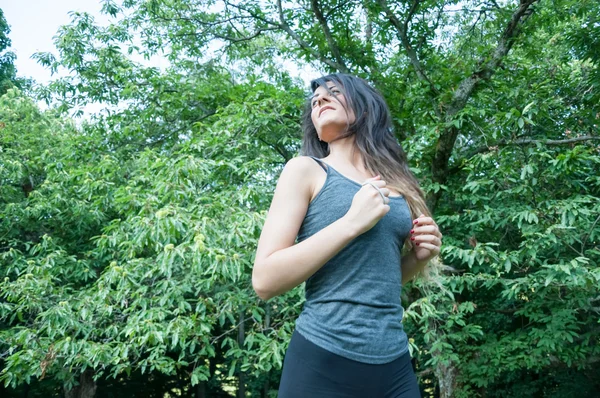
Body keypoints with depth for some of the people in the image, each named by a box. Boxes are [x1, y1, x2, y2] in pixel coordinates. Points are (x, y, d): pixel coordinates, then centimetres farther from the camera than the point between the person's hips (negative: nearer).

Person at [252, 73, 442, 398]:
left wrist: (418, 256, 1)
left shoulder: (397, 184, 10)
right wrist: (352, 222, -16)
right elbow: (264, 280, -11)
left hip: (395, 365, 5)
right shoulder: (306, 169, -3)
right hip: (324, 364, -4)